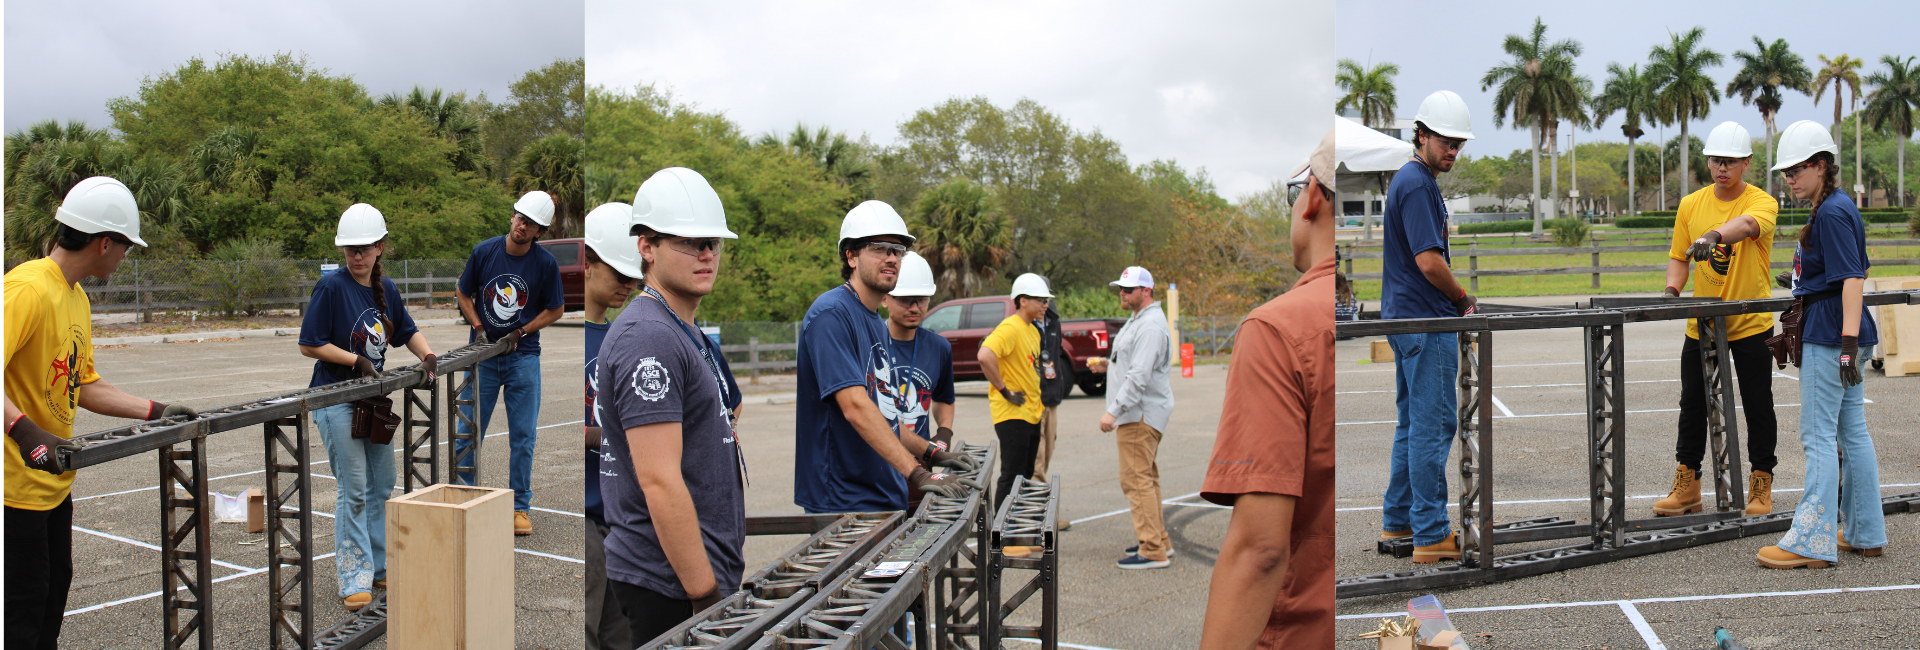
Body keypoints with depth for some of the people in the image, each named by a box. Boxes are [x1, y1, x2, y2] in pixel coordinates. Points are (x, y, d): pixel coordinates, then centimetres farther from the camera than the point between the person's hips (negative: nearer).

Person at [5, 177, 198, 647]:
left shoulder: (77, 298, 11)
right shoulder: (27, 289, -20)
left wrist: (156, 412, 12)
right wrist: (26, 431, -42)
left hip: (54, 480, 10)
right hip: (16, 482, -10)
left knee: (53, 591, 17)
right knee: (23, 610, -2)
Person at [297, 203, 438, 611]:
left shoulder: (387, 289, 6)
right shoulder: (331, 287, -13)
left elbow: (408, 332, 17)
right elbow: (309, 345, -13)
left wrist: (427, 355, -1)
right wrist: (356, 360, -17)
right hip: (335, 398, -7)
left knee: (382, 486, 12)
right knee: (353, 491, -6)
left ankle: (379, 568, 23)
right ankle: (354, 581, 0)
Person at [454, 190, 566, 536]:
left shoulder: (546, 263, -7)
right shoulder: (484, 252, -5)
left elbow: (555, 310, 3)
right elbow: (462, 293, 9)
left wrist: (520, 333, -7)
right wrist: (479, 328, -4)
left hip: (523, 356, -1)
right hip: (483, 353, 1)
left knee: (523, 436, 2)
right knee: (468, 432, 3)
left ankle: (520, 507, 12)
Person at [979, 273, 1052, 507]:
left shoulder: (1033, 330, 15)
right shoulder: (1010, 328, -16)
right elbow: (985, 356, -31)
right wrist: (1004, 390, -23)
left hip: (1031, 413, 10)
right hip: (1012, 415, -10)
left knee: (1025, 476, 14)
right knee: (1012, 477, -6)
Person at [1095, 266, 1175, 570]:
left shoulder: (1150, 326, -18)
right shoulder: (1137, 320, 17)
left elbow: (1139, 376, -25)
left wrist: (1114, 411, -26)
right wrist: (1110, 363, 13)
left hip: (1142, 415, -11)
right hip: (1137, 415, 11)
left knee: (1136, 480, -10)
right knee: (1146, 479, 16)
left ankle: (1152, 551, -8)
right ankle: (1159, 541, 25)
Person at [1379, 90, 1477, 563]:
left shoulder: (1407, 180, 17)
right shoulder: (1417, 185, -15)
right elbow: (1429, 261, -22)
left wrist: (1452, 301, 16)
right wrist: (1464, 299, -6)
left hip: (1405, 317, 11)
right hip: (1427, 321, -11)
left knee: (1413, 423, 15)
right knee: (1432, 426, -7)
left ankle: (1398, 520, 22)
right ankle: (1431, 535, -4)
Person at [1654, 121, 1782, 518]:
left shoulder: (1762, 202, -10)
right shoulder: (1691, 205, 4)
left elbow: (1746, 224, -34)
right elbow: (1679, 256, 9)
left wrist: (1715, 235, -54)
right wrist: (1672, 290, -10)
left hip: (1751, 323, -4)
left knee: (1758, 407, 6)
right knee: (1692, 405, 8)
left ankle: (1761, 486, 19)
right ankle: (1686, 486, 18)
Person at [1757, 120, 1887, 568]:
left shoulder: (1832, 213, -16)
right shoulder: (1835, 207, 15)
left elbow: (1853, 279, -23)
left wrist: (1848, 343, -28)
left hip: (1829, 334, -10)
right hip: (1842, 333, 10)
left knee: (1819, 435, -7)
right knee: (1852, 431, 13)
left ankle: (1812, 542, -5)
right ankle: (1866, 534, 20)